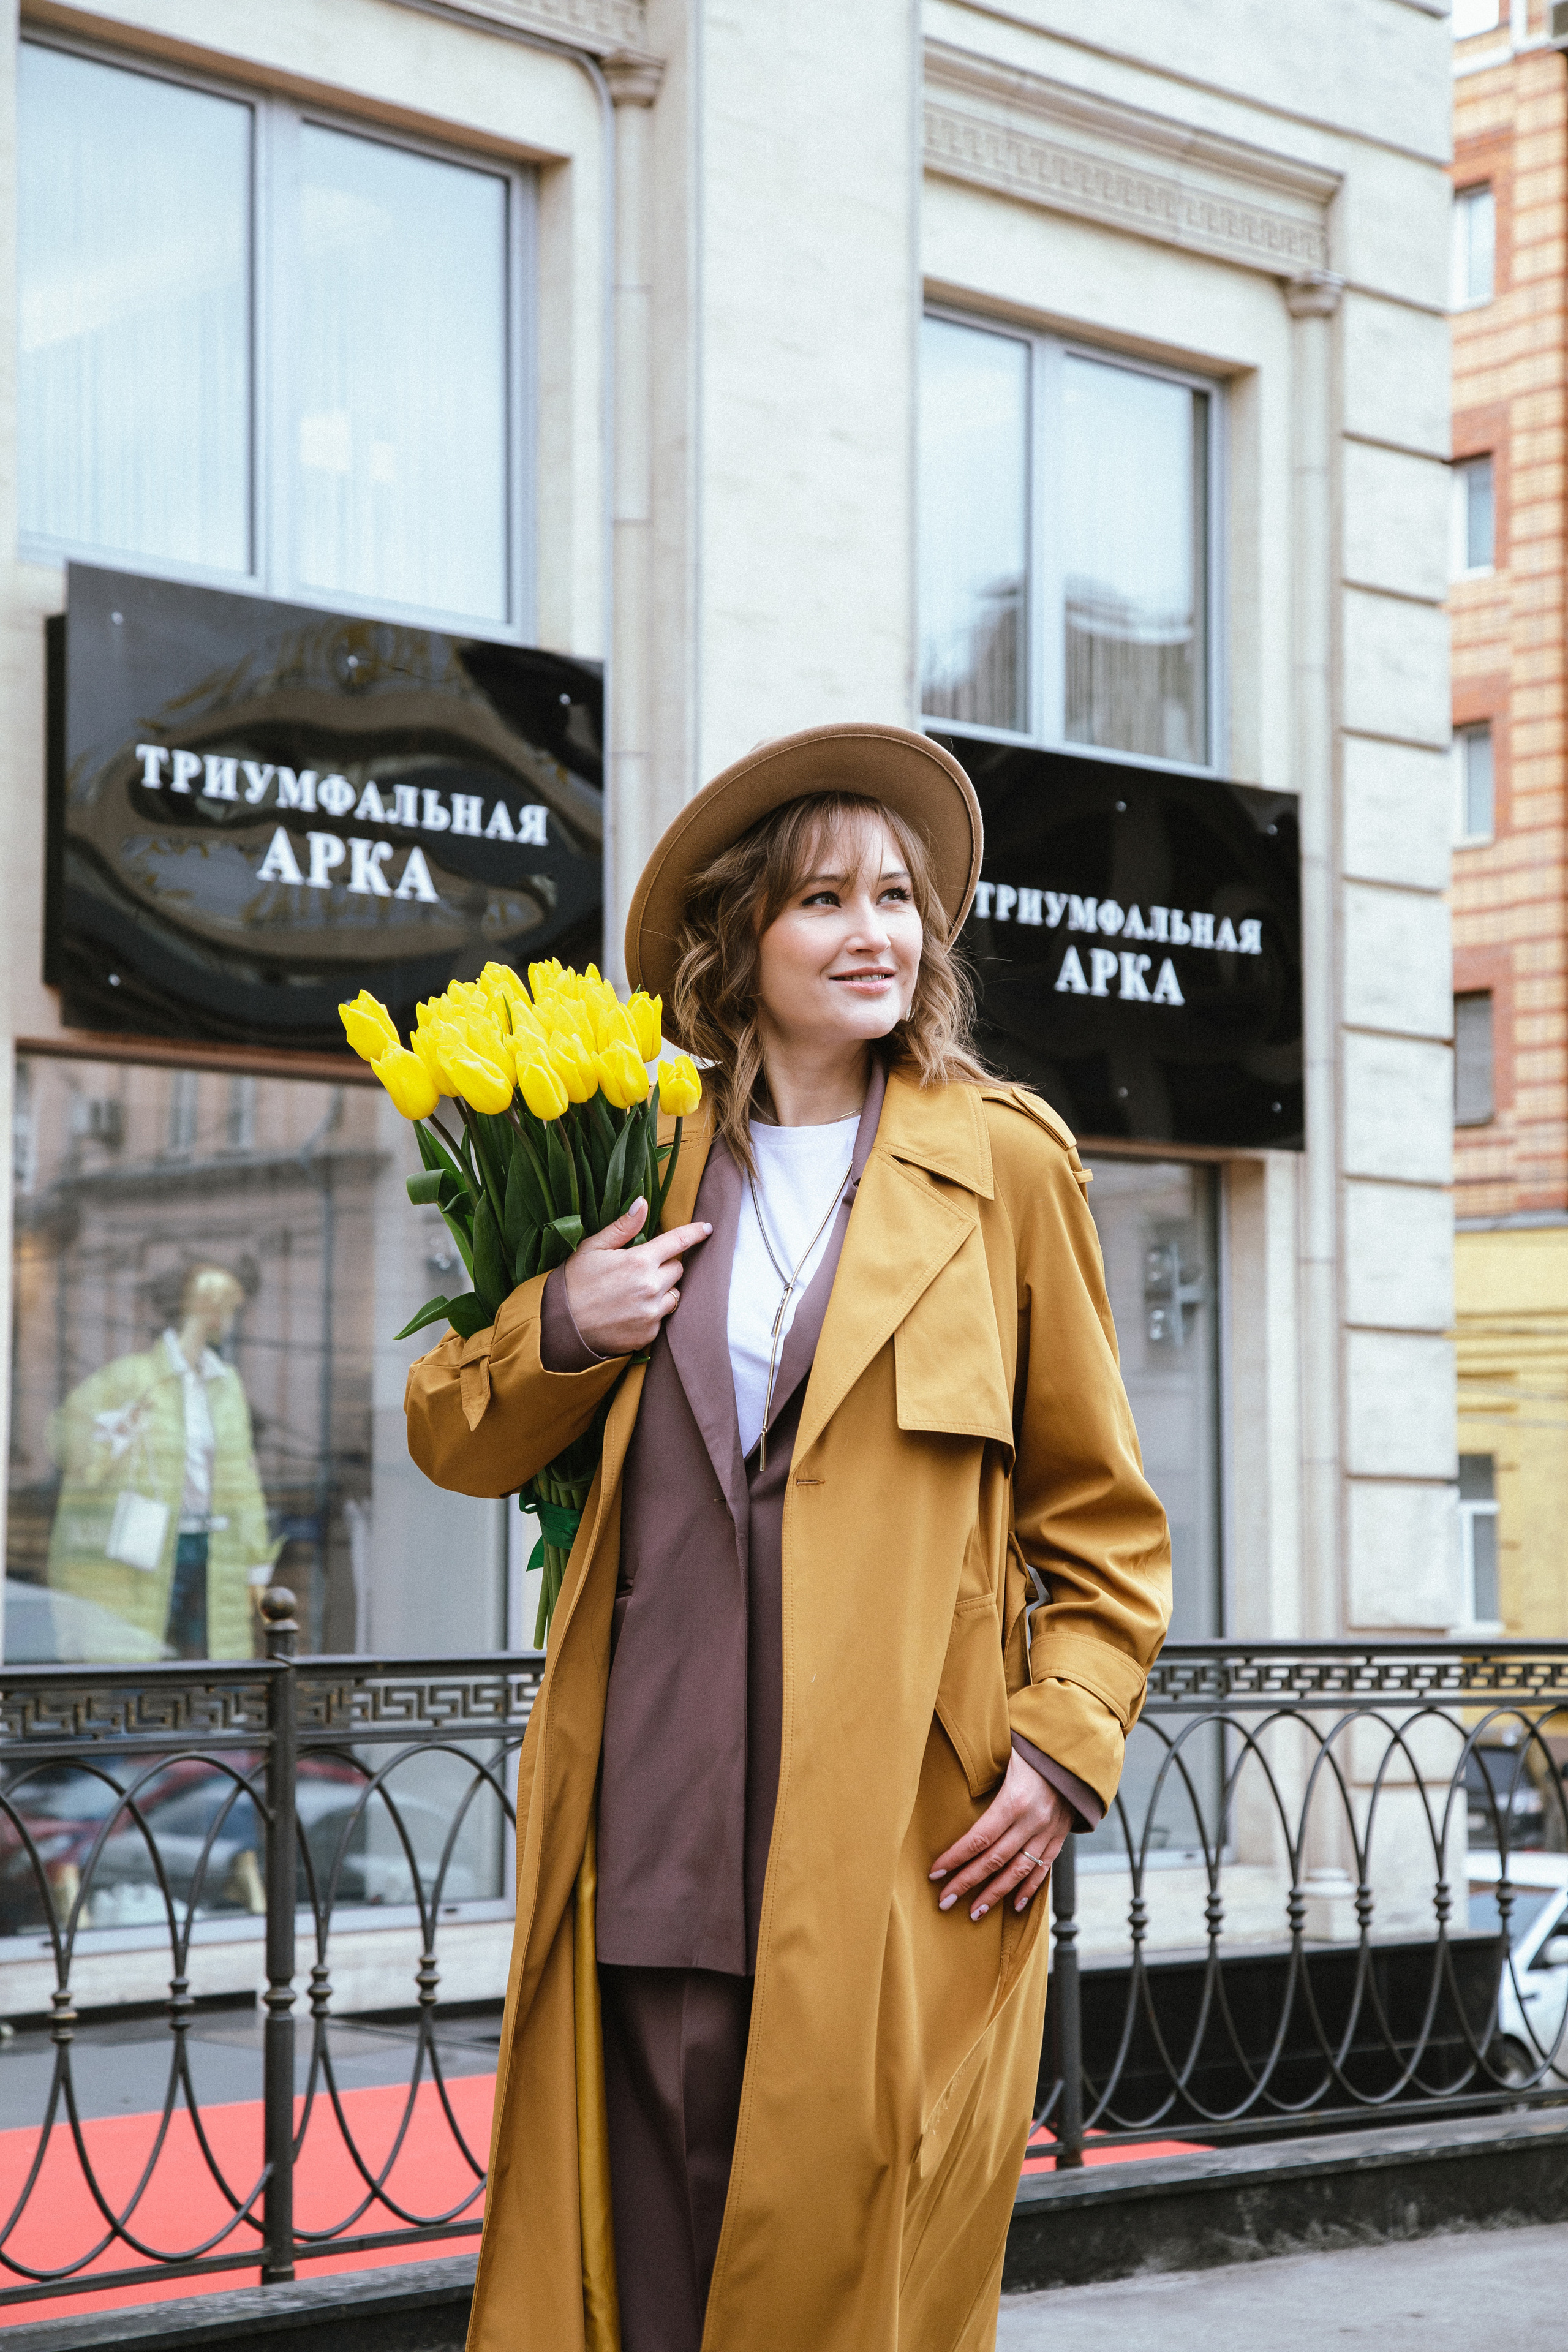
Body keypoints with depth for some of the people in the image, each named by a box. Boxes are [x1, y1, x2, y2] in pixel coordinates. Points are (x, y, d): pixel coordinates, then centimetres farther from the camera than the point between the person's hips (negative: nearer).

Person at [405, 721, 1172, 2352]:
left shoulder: (1002, 1160, 7)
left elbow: (1099, 1508, 10)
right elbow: (455, 1440, 19)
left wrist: (1067, 1742, -3)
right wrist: (562, 1331, -1)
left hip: (903, 1850, -2)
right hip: (654, 1838, 2)